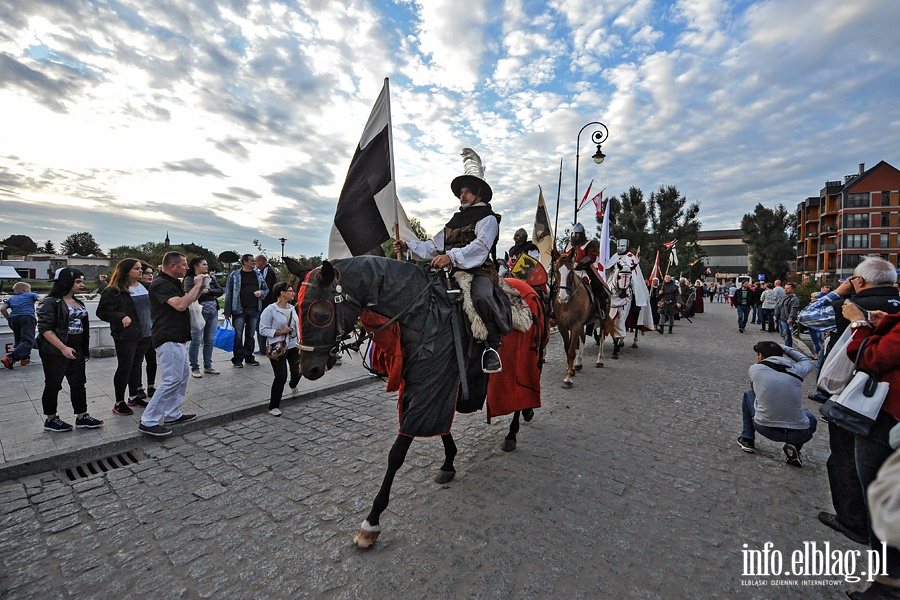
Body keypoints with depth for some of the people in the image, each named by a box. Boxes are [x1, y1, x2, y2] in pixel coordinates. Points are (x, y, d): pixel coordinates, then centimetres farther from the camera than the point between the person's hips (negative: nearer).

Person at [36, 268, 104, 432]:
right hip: (55, 351, -7)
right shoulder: (51, 302, -12)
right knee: (53, 385, 5)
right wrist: (63, 348, -24)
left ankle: (82, 417, 14)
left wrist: (86, 347, 17)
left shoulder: (78, 302, 11)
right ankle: (51, 420, 19)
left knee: (79, 383, 8)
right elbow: (45, 328, -18)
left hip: (76, 350, 7)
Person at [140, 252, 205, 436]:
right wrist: (196, 286, -15)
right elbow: (180, 305, -26)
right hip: (169, 339, -10)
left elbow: (187, 301, 24)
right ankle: (148, 422, -3)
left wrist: (200, 288, 9)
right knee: (172, 379, -11)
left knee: (183, 375, 15)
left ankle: (172, 415, 23)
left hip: (178, 338, 10)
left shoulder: (175, 282, 13)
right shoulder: (160, 284, -15)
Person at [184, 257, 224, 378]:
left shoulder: (211, 278, 14)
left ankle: (208, 366, 20)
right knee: (196, 340, -1)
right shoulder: (189, 279, -3)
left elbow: (221, 291, 4)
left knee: (209, 340, 11)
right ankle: (194, 368, 9)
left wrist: (207, 291, -11)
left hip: (213, 311, 6)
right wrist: (212, 295, -10)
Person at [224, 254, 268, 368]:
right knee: (238, 335, -1)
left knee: (251, 335, 12)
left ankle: (249, 357, 22)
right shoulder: (234, 276, -2)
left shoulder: (258, 275, 10)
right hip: (239, 309, -4)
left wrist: (261, 292, -5)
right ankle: (237, 359, 9)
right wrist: (227, 311, -5)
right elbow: (228, 293, -2)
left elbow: (266, 289, 19)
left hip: (254, 309, 4)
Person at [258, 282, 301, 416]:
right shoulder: (270, 310, -12)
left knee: (297, 372, 3)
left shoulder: (292, 308, 9)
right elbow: (263, 329, -13)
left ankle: (293, 386, 42)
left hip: (293, 346, 6)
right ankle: (273, 407, 13)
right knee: (281, 377, -6)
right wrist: (280, 332, -22)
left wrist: (299, 341, 11)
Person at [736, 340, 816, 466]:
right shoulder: (796, 370, 0)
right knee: (811, 419, 37)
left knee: (748, 395, 25)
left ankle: (747, 439, 27)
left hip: (765, 428, -1)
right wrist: (783, 347, 27)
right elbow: (808, 361, 25)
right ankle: (794, 446, 8)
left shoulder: (755, 369, -3)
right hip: (798, 434, 2)